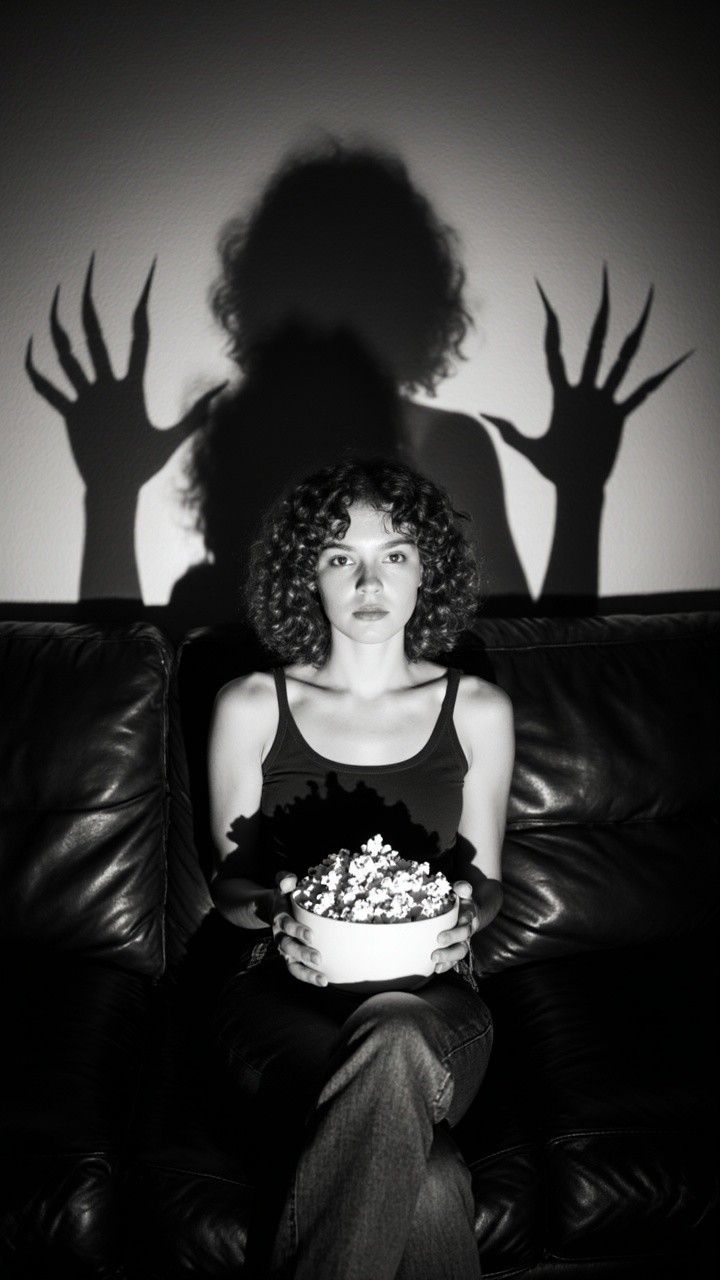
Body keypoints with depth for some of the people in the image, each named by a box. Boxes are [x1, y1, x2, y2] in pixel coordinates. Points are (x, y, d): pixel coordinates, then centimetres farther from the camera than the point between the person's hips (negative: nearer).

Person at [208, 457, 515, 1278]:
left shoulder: (479, 710, 5)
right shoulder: (251, 707, 1)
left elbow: (485, 879, 13)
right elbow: (229, 880, 9)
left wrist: (465, 915, -11)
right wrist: (272, 914, -14)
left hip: (430, 1000, 1)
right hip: (286, 991, -1)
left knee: (392, 1039, -38)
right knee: (427, 1183, -32)